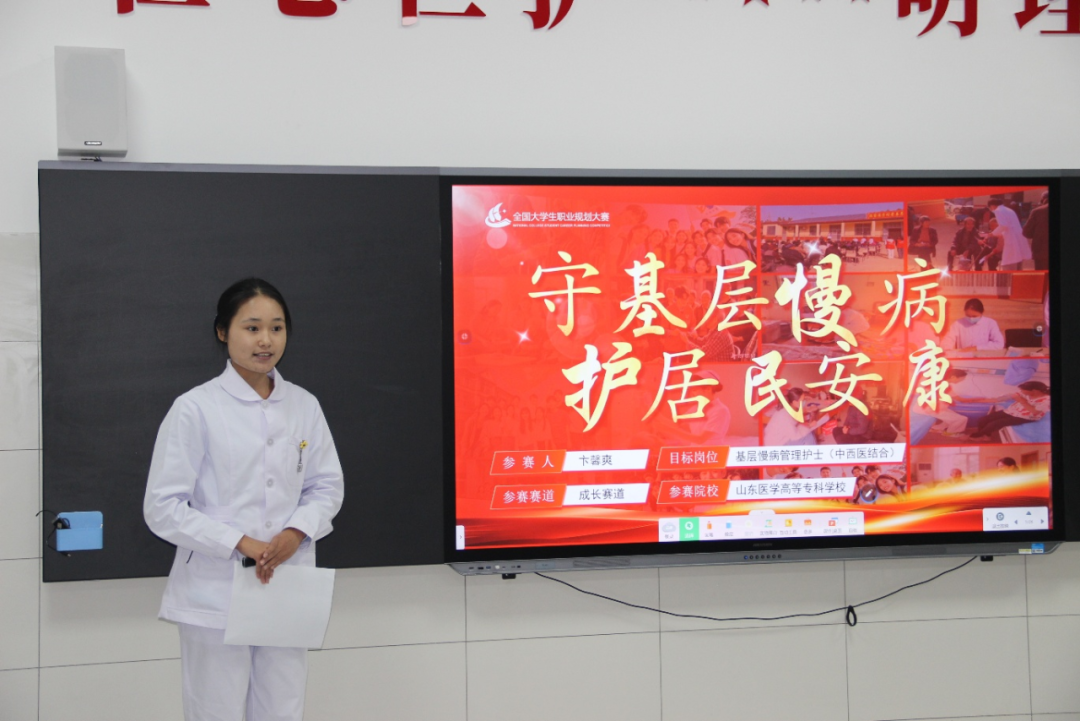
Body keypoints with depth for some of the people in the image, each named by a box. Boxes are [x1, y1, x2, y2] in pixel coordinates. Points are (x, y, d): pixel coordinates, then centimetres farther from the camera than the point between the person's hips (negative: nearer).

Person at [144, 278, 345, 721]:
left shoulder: (304, 406, 6)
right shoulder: (196, 409, -8)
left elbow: (327, 486, 12)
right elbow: (162, 507, -8)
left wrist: (297, 532, -8)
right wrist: (241, 543, -16)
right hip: (214, 596, -4)